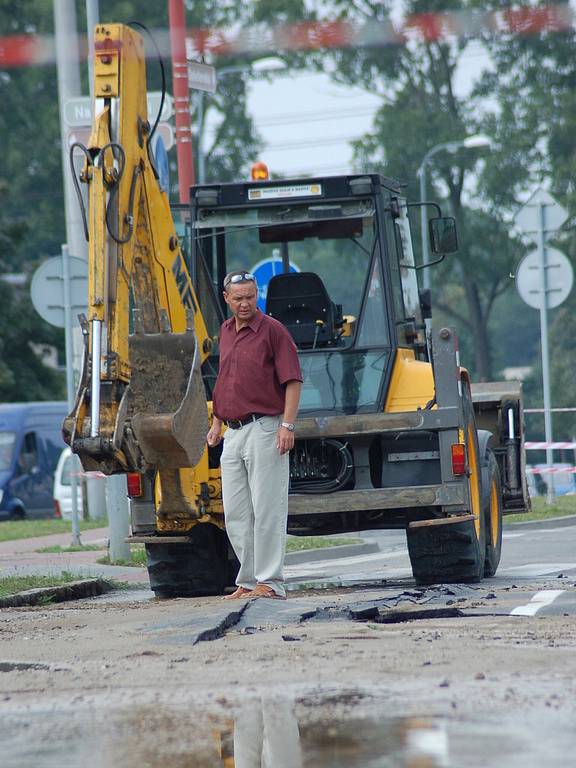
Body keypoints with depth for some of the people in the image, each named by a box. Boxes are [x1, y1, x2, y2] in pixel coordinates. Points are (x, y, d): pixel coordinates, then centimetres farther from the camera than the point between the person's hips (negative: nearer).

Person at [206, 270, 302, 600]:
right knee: (236, 513, 8)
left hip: (264, 430, -8)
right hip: (233, 434, 8)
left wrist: (287, 425, -18)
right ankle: (249, 582, 14)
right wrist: (217, 422, 21)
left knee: (267, 510, -7)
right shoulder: (226, 331, 15)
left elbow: (293, 381, -10)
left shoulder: (272, 330, -7)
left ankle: (270, 583, -6)